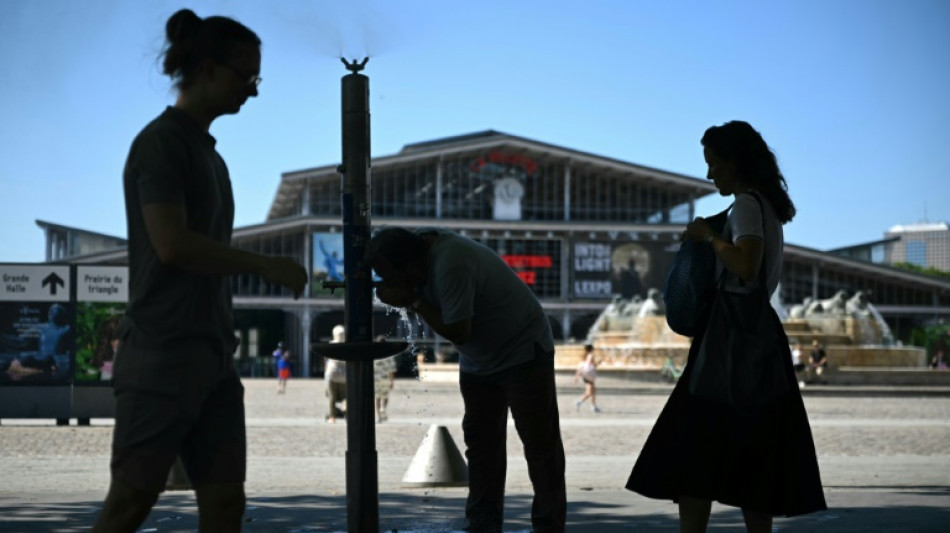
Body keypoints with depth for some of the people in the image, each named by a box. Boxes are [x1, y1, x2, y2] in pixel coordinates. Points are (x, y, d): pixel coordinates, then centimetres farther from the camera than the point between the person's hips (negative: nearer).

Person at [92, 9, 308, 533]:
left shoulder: (206, 150, 18)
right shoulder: (161, 142, -8)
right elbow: (171, 245, -18)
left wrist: (223, 344, 17)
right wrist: (266, 265, -12)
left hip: (211, 356, 9)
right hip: (162, 356, -8)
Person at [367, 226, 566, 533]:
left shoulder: (450, 265, -33)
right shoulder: (417, 243, -8)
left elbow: (457, 332, -30)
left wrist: (412, 300, -26)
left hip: (523, 351, -9)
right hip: (478, 360, 9)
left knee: (540, 444, -6)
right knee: (480, 442, 9)